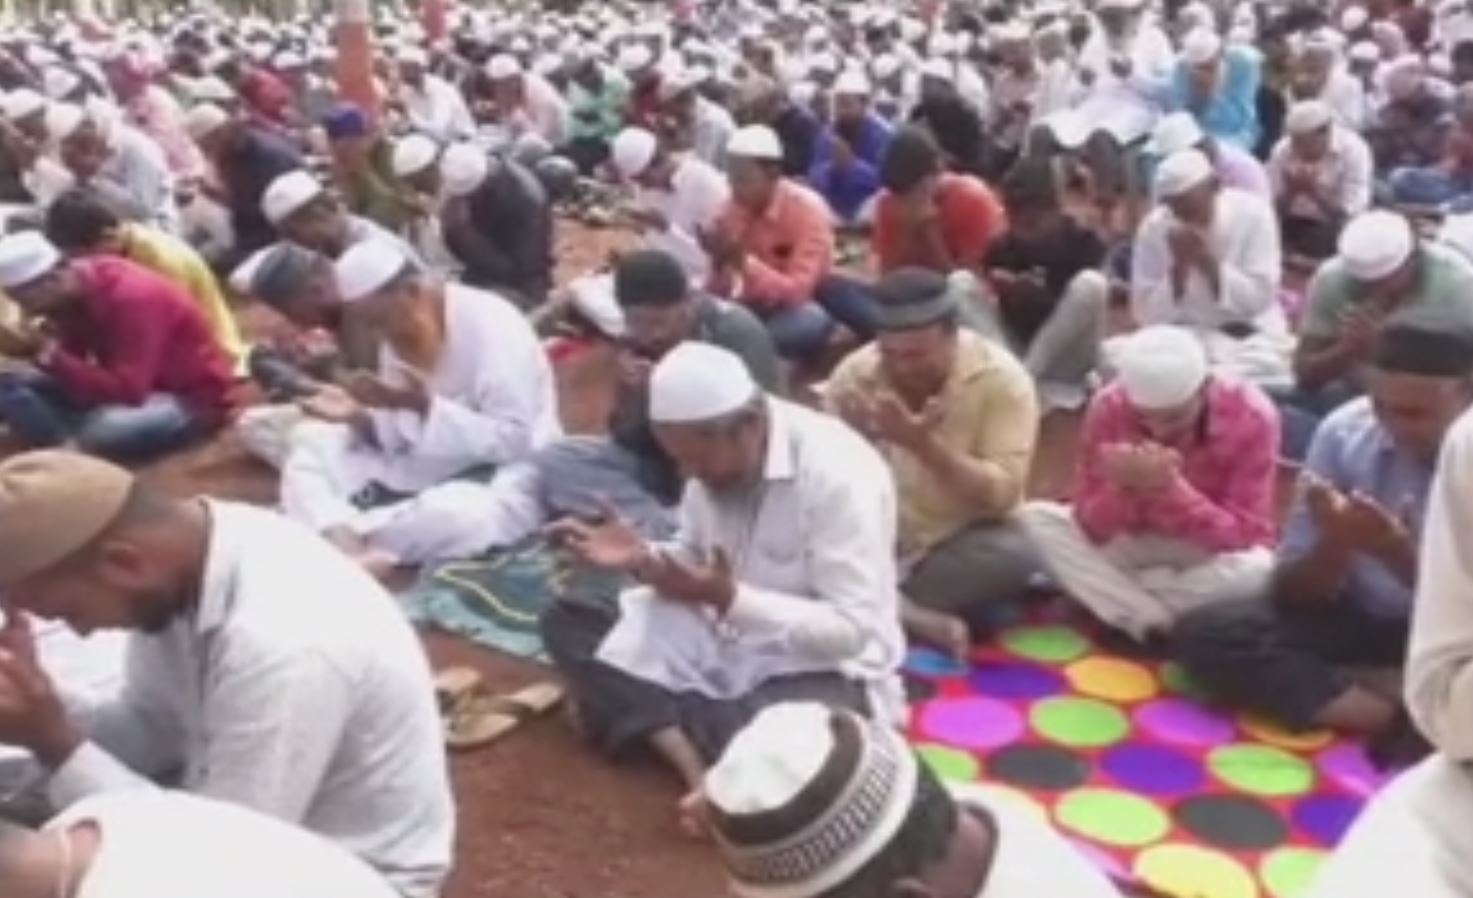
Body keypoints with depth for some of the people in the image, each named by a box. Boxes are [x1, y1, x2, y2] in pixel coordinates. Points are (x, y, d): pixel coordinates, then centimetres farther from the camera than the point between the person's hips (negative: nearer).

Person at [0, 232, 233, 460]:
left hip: (192, 397, -8)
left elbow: (126, 393, -33)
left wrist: (46, 352, -34)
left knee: (102, 429, -38)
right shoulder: (70, 293, -3)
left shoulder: (132, 296, -28)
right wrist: (33, 348, -17)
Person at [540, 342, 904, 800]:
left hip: (821, 668, -7)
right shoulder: (711, 452, -5)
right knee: (566, 621, -5)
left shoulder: (837, 473, -25)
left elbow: (851, 630, -25)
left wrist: (731, 599, -31)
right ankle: (687, 753, -21)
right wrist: (642, 558, -11)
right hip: (723, 642, 8)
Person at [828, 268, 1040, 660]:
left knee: (1013, 556, -34)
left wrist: (924, 444, -32)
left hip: (962, 541, -1)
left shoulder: (1001, 378, -14)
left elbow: (1002, 494, -21)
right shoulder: (852, 375, -7)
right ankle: (925, 621, -23)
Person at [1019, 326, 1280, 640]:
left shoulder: (1251, 416, -23)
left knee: (1257, 569, -37)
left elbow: (1246, 536, -24)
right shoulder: (1109, 406, -19)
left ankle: (1119, 597, -16)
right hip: (1133, 543, 2)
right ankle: (1152, 622, -25)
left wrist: (1170, 488, -38)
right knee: (1035, 518, -21)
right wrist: (1121, 488, -39)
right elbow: (1091, 525, -17)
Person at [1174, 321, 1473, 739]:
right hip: (1361, 616, 4)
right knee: (1204, 633, -21)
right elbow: (1293, 593, -8)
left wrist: (1397, 552, -33)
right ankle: (1400, 718, -23)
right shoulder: (1345, 431, -11)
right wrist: (1335, 544, -29)